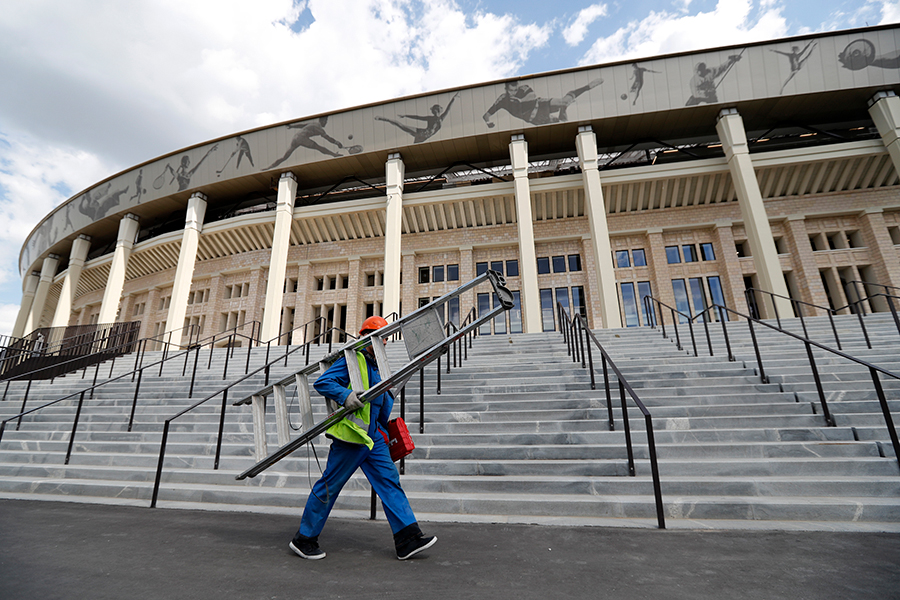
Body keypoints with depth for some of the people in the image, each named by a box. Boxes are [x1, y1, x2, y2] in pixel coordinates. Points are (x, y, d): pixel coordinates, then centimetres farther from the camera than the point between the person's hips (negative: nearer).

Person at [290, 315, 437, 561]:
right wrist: (346, 396, -29)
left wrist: (388, 394, 6)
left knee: (389, 480, 4)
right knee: (329, 486, 4)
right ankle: (303, 539, 23)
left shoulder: (377, 365, 18)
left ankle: (408, 539, 7)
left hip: (374, 436, 8)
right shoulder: (352, 360, -8)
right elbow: (322, 382, -15)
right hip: (351, 434, -8)